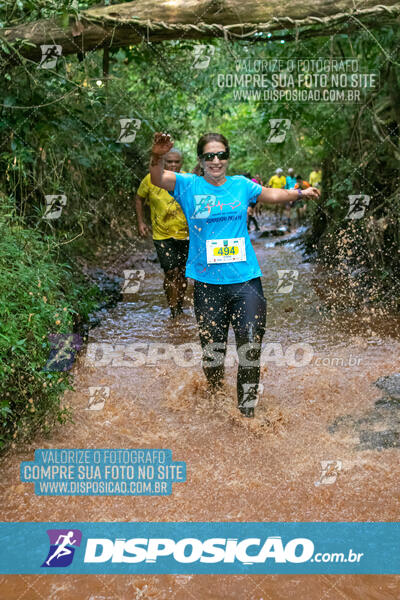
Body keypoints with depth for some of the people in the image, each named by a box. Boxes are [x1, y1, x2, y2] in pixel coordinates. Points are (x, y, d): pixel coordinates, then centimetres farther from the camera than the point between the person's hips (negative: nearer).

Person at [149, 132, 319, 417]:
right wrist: (158, 157, -34)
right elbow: (158, 179, -15)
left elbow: (273, 195, 25)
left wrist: (301, 192, 15)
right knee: (212, 351, 7)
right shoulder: (189, 185, 2)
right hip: (207, 282, -1)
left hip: (246, 279, 1)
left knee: (251, 349, -2)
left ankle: (247, 410, 16)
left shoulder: (241, 185, 9)